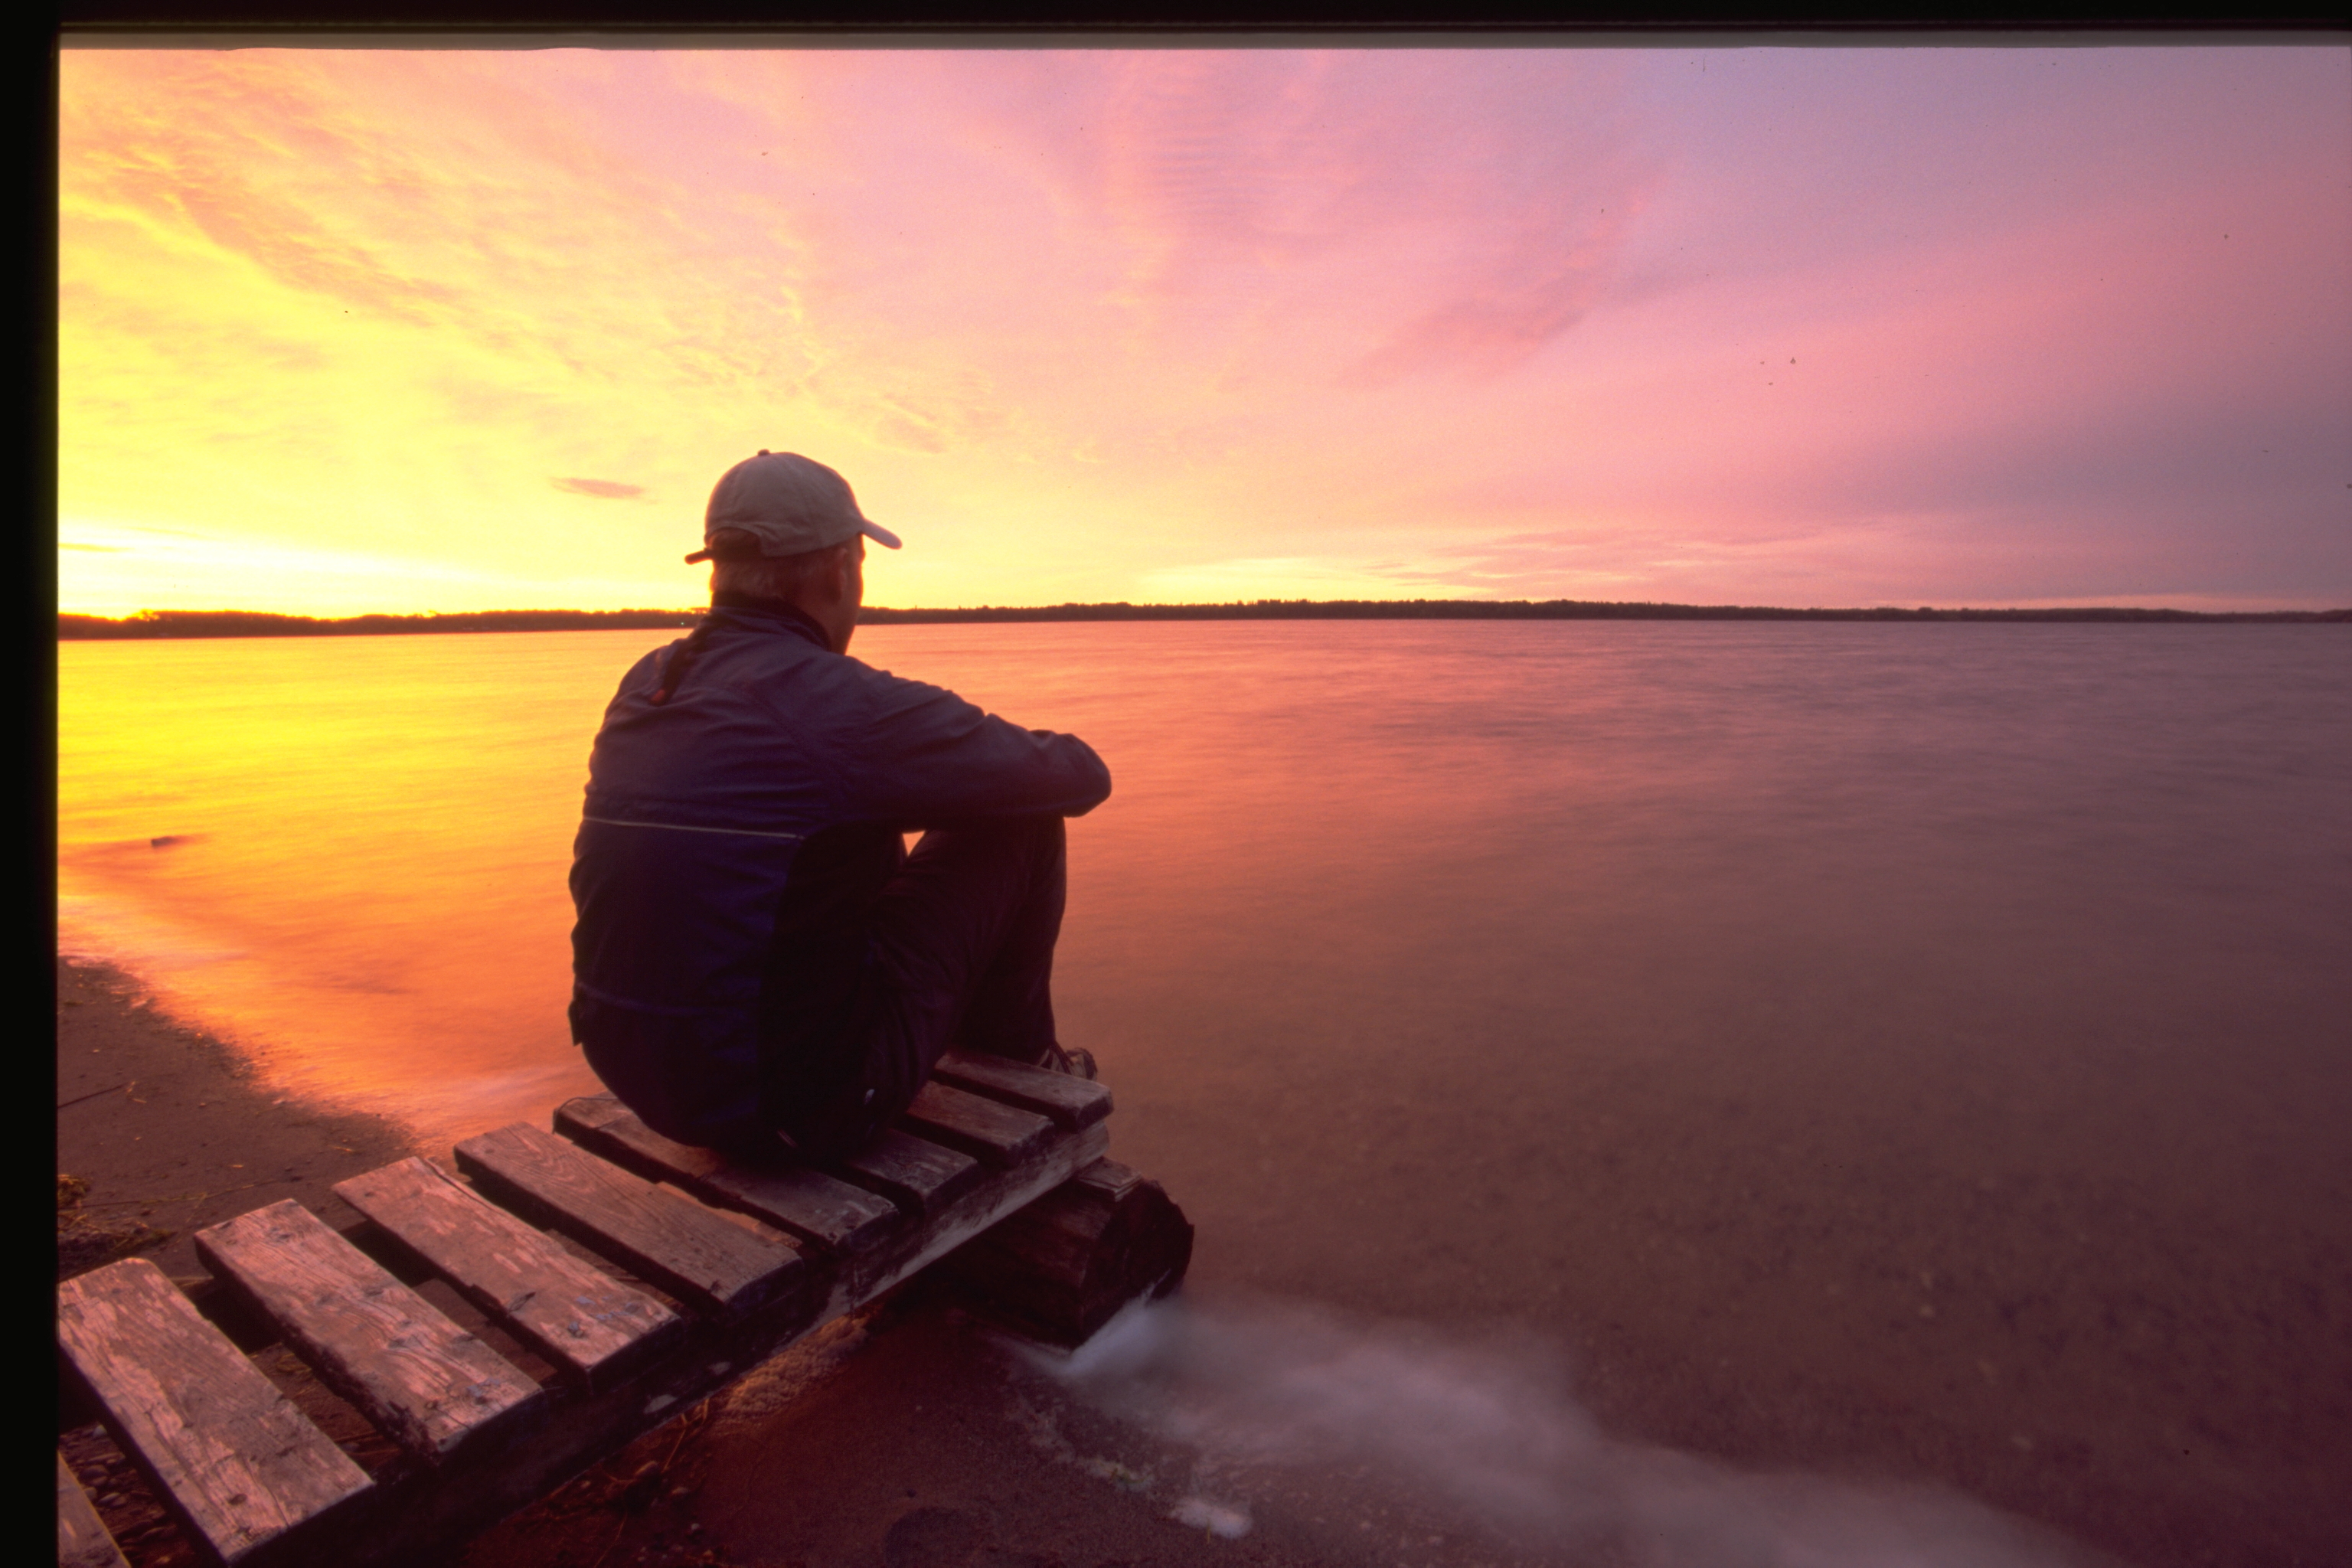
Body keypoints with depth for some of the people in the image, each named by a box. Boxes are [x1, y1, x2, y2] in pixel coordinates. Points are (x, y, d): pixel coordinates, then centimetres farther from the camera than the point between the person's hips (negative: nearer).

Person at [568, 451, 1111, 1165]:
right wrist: (991, 749, 12)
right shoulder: (843, 701, -21)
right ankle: (1016, 1051, 22)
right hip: (800, 1109, -8)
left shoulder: (644, 686, 2)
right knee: (1023, 820, -1)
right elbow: (1083, 774, -11)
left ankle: (971, 1028, 45)